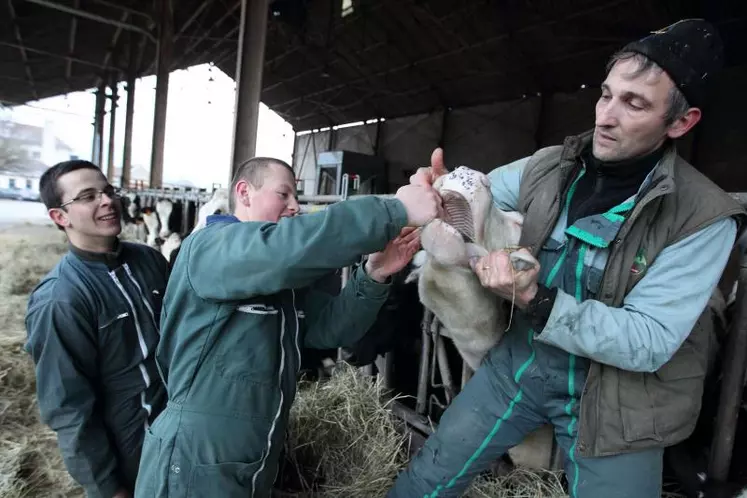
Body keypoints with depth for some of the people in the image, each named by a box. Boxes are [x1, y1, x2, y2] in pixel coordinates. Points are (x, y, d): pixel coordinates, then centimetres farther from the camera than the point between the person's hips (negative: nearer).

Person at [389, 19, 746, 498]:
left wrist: (536, 300, -33)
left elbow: (650, 342, -21)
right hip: (522, 361, 3)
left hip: (614, 396, -2)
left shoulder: (703, 217, -17)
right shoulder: (548, 167, -7)